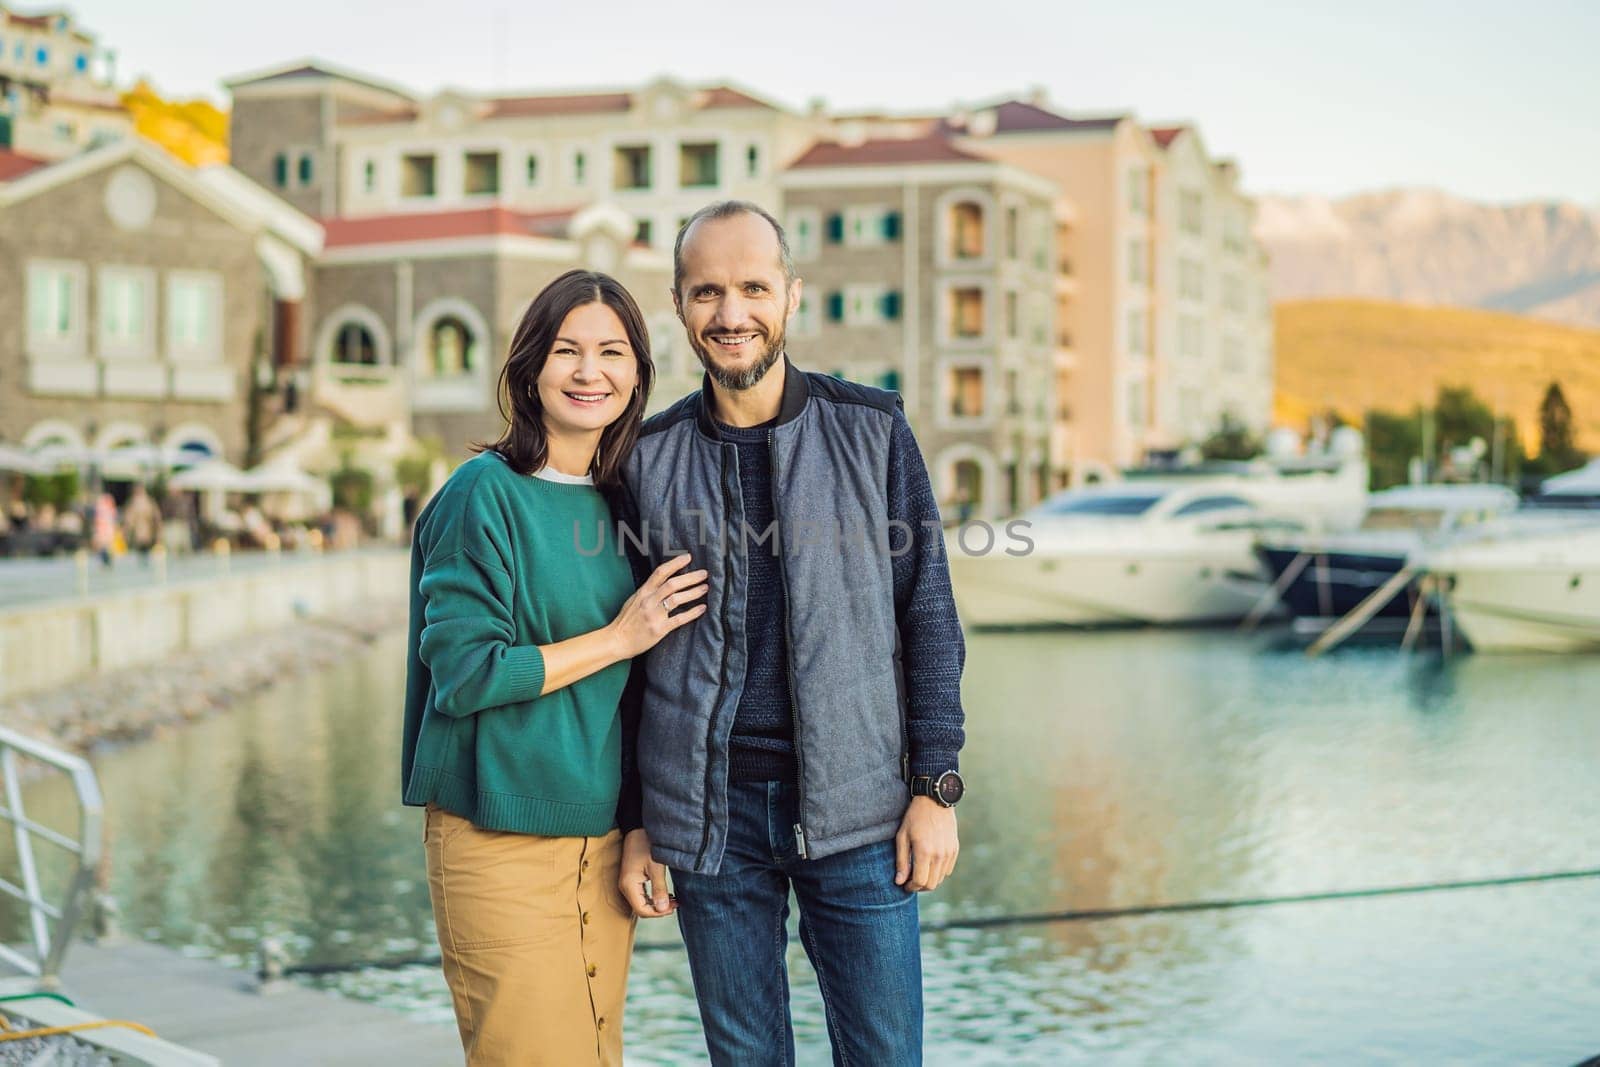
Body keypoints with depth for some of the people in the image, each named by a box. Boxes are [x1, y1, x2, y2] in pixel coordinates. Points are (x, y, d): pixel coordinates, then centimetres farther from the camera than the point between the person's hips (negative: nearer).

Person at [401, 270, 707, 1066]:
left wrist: (645, 831, 12)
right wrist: (620, 637, -12)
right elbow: (462, 672, -16)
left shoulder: (620, 500, 10)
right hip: (501, 842, -6)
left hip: (602, 837, 6)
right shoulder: (485, 493, -9)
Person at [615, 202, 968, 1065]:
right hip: (709, 815, 1)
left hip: (854, 807, -1)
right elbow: (631, 652, 8)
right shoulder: (650, 458, 4)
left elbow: (928, 614, 2)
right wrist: (635, 823, 5)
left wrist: (935, 787, -4)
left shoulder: (872, 429, 1)